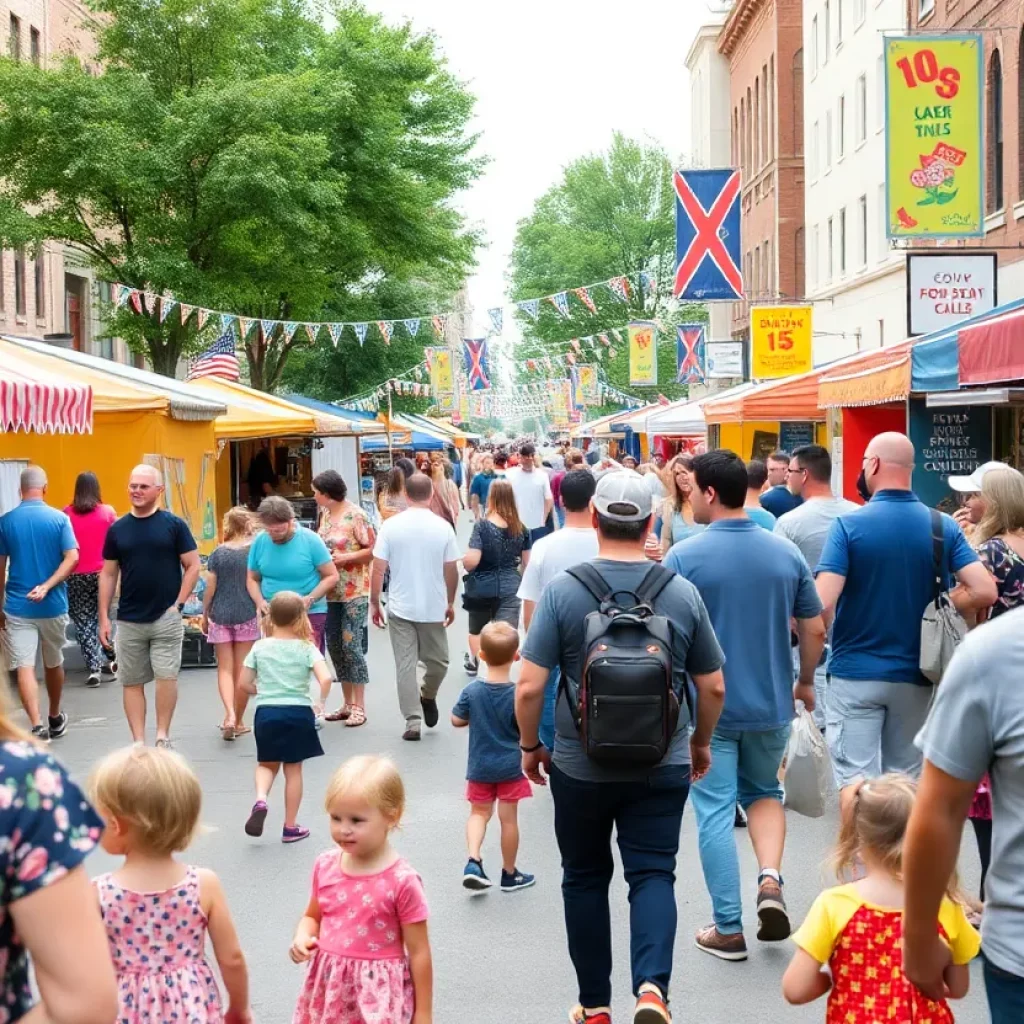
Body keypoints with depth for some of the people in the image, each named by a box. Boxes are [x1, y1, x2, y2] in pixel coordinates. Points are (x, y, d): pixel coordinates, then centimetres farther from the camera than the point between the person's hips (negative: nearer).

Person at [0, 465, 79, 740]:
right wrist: (47, 587, -16)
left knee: (24, 668, -4)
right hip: (53, 606, 1)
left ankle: (37, 726, -17)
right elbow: (72, 558, -14)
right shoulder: (60, 518, -3)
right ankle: (55, 719, 34)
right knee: (54, 664, 18)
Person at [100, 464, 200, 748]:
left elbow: (193, 566, 0)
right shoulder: (117, 529, 5)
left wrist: (178, 603, -8)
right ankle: (139, 742, 12)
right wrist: (104, 617, 5)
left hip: (166, 618, -3)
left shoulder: (174, 524, -2)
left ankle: (162, 737, 9)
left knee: (166, 676, -6)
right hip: (128, 620, 3)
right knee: (132, 682, 5)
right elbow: (108, 574, 9)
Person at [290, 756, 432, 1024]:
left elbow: (419, 953, -9)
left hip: (378, 995, -5)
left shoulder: (401, 881, -16)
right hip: (329, 989, 6)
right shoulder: (325, 866, 0)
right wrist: (302, 939, -5)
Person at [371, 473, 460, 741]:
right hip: (434, 608, 0)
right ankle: (428, 697, 38)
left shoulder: (391, 526, -6)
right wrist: (450, 603, 13)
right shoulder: (443, 527, -6)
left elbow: (378, 570, -6)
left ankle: (413, 721, 4)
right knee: (437, 661, 21)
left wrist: (374, 603, 5)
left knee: (405, 665, 4)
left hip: (400, 608, 0)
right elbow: (451, 571, -1)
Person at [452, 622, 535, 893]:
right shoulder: (517, 694, -18)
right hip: (509, 766, -2)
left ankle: (473, 861, -4)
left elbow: (457, 720, -1)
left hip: (479, 766, 2)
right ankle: (509, 874, 22)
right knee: (508, 819, 10)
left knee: (479, 812, 17)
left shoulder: (472, 691, -11)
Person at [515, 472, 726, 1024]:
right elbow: (713, 687, 3)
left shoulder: (563, 590, -10)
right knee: (653, 874, 5)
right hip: (662, 767, 1)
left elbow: (529, 687, -12)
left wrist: (530, 745, 5)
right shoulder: (683, 593, -4)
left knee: (585, 877, 15)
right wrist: (700, 744, 19)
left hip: (580, 766, 0)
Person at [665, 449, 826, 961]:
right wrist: (805, 682, 19)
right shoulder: (786, 552, -1)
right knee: (764, 793, 24)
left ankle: (728, 929, 10)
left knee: (716, 811, 6)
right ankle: (770, 880, 0)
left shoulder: (683, 557, -12)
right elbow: (814, 629, 4)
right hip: (771, 704, 4)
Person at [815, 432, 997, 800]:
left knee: (855, 781, -2)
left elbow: (821, 604, -20)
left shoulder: (848, 525, -11)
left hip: (855, 675, -4)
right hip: (915, 676, 4)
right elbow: (985, 592, -9)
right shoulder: (943, 527, -1)